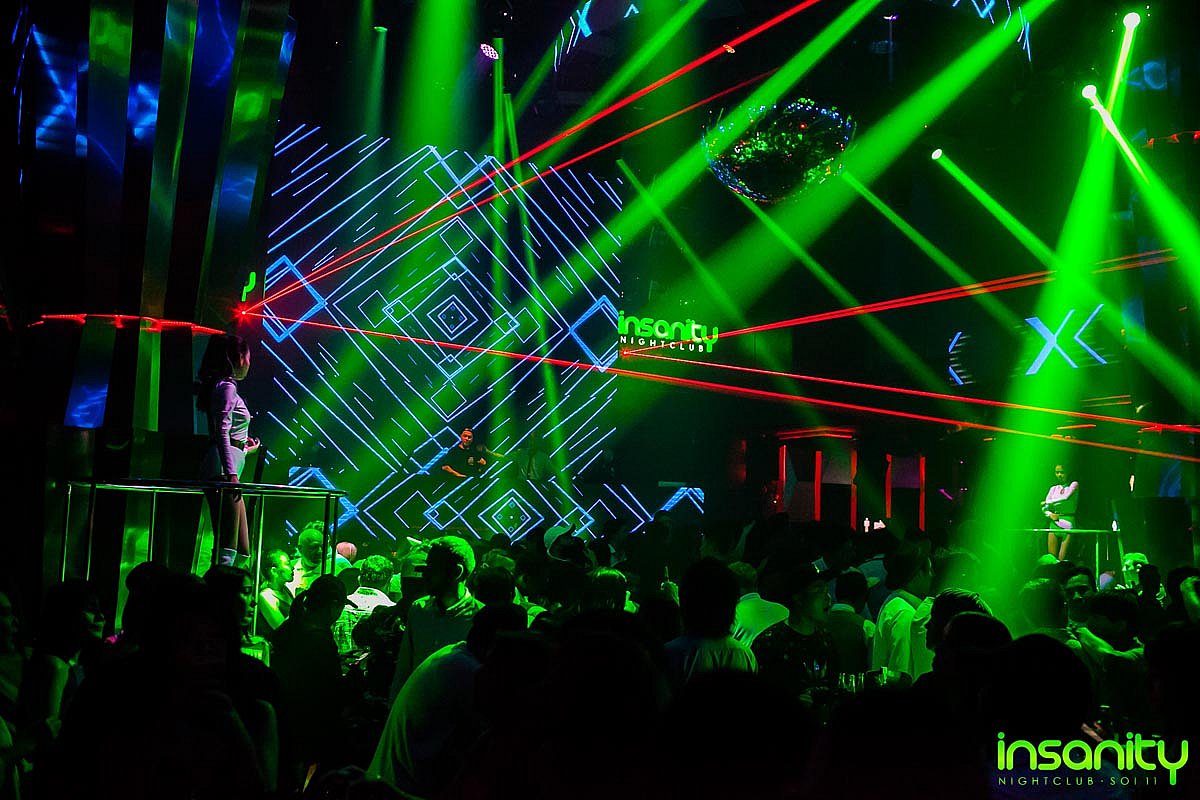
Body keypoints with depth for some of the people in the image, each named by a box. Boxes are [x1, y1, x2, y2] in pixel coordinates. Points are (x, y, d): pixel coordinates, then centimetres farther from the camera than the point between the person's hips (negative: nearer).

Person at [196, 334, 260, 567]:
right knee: (227, 547, -15)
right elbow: (222, 432, -18)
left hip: (223, 475, 10)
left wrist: (243, 446, 31)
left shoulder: (224, 386, 22)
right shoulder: (227, 387, -7)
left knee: (240, 549, 8)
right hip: (223, 470, -10)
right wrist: (231, 474, -25)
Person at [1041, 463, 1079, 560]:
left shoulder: (1074, 485, 3)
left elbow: (1065, 498, -13)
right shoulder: (1054, 488, 17)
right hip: (1054, 524, 5)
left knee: (1062, 559, -11)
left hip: (1068, 524, -5)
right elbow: (1044, 508, 12)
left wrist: (1048, 502, 2)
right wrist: (1050, 515, -10)